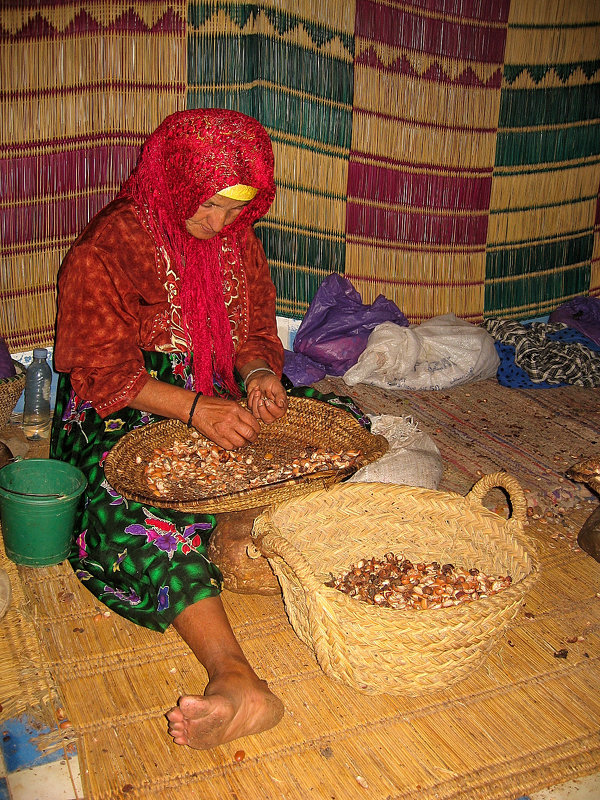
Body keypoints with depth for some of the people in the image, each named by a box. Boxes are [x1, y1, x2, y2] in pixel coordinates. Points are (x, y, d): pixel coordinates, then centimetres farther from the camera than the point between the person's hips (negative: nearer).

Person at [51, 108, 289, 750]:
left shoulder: (238, 242, 5)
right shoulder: (109, 248, -11)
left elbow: (256, 334, 13)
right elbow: (102, 372, -15)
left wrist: (259, 373, -13)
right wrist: (195, 409, -30)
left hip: (217, 403, 5)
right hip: (121, 418, -5)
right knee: (132, 510, -36)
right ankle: (234, 675, -53)